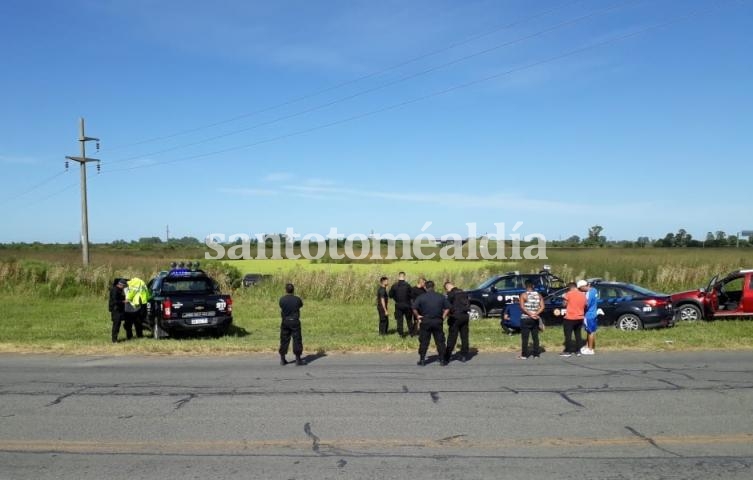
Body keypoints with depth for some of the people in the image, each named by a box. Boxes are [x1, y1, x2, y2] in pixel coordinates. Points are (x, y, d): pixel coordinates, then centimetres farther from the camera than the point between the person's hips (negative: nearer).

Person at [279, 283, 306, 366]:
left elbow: (281, 309, 9)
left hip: (285, 322, 2)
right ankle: (298, 359, 5)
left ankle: (282, 359, 14)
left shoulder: (282, 299, -6)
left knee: (284, 340, 10)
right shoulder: (297, 299, -9)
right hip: (295, 322, -2)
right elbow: (301, 305, 10)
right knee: (297, 340, 4)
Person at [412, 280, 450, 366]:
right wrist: (443, 317, 8)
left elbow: (414, 308, -11)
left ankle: (422, 360, 7)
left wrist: (417, 316, 1)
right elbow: (447, 308, 2)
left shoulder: (421, 297, -4)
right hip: (438, 321, 1)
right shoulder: (441, 297, 3)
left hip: (425, 321, -1)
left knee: (423, 342, 6)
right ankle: (442, 360, 10)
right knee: (440, 341, 8)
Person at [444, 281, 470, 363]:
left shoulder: (451, 294, -8)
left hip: (455, 317, -6)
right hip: (465, 316, 7)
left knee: (452, 337, -4)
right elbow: (468, 305, 17)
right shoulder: (463, 293, 14)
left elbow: (449, 306, -8)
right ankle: (464, 355, 14)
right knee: (464, 337, 10)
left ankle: (447, 356, -3)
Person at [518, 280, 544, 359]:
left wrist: (530, 314, -16)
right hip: (535, 319, 4)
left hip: (525, 318, -4)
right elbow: (542, 307, -2)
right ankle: (536, 354, 12)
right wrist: (536, 314, -11)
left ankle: (524, 355, 0)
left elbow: (522, 307, -17)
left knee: (525, 337, -1)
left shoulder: (523, 295, -7)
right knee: (535, 337, 10)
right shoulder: (538, 295, 5)